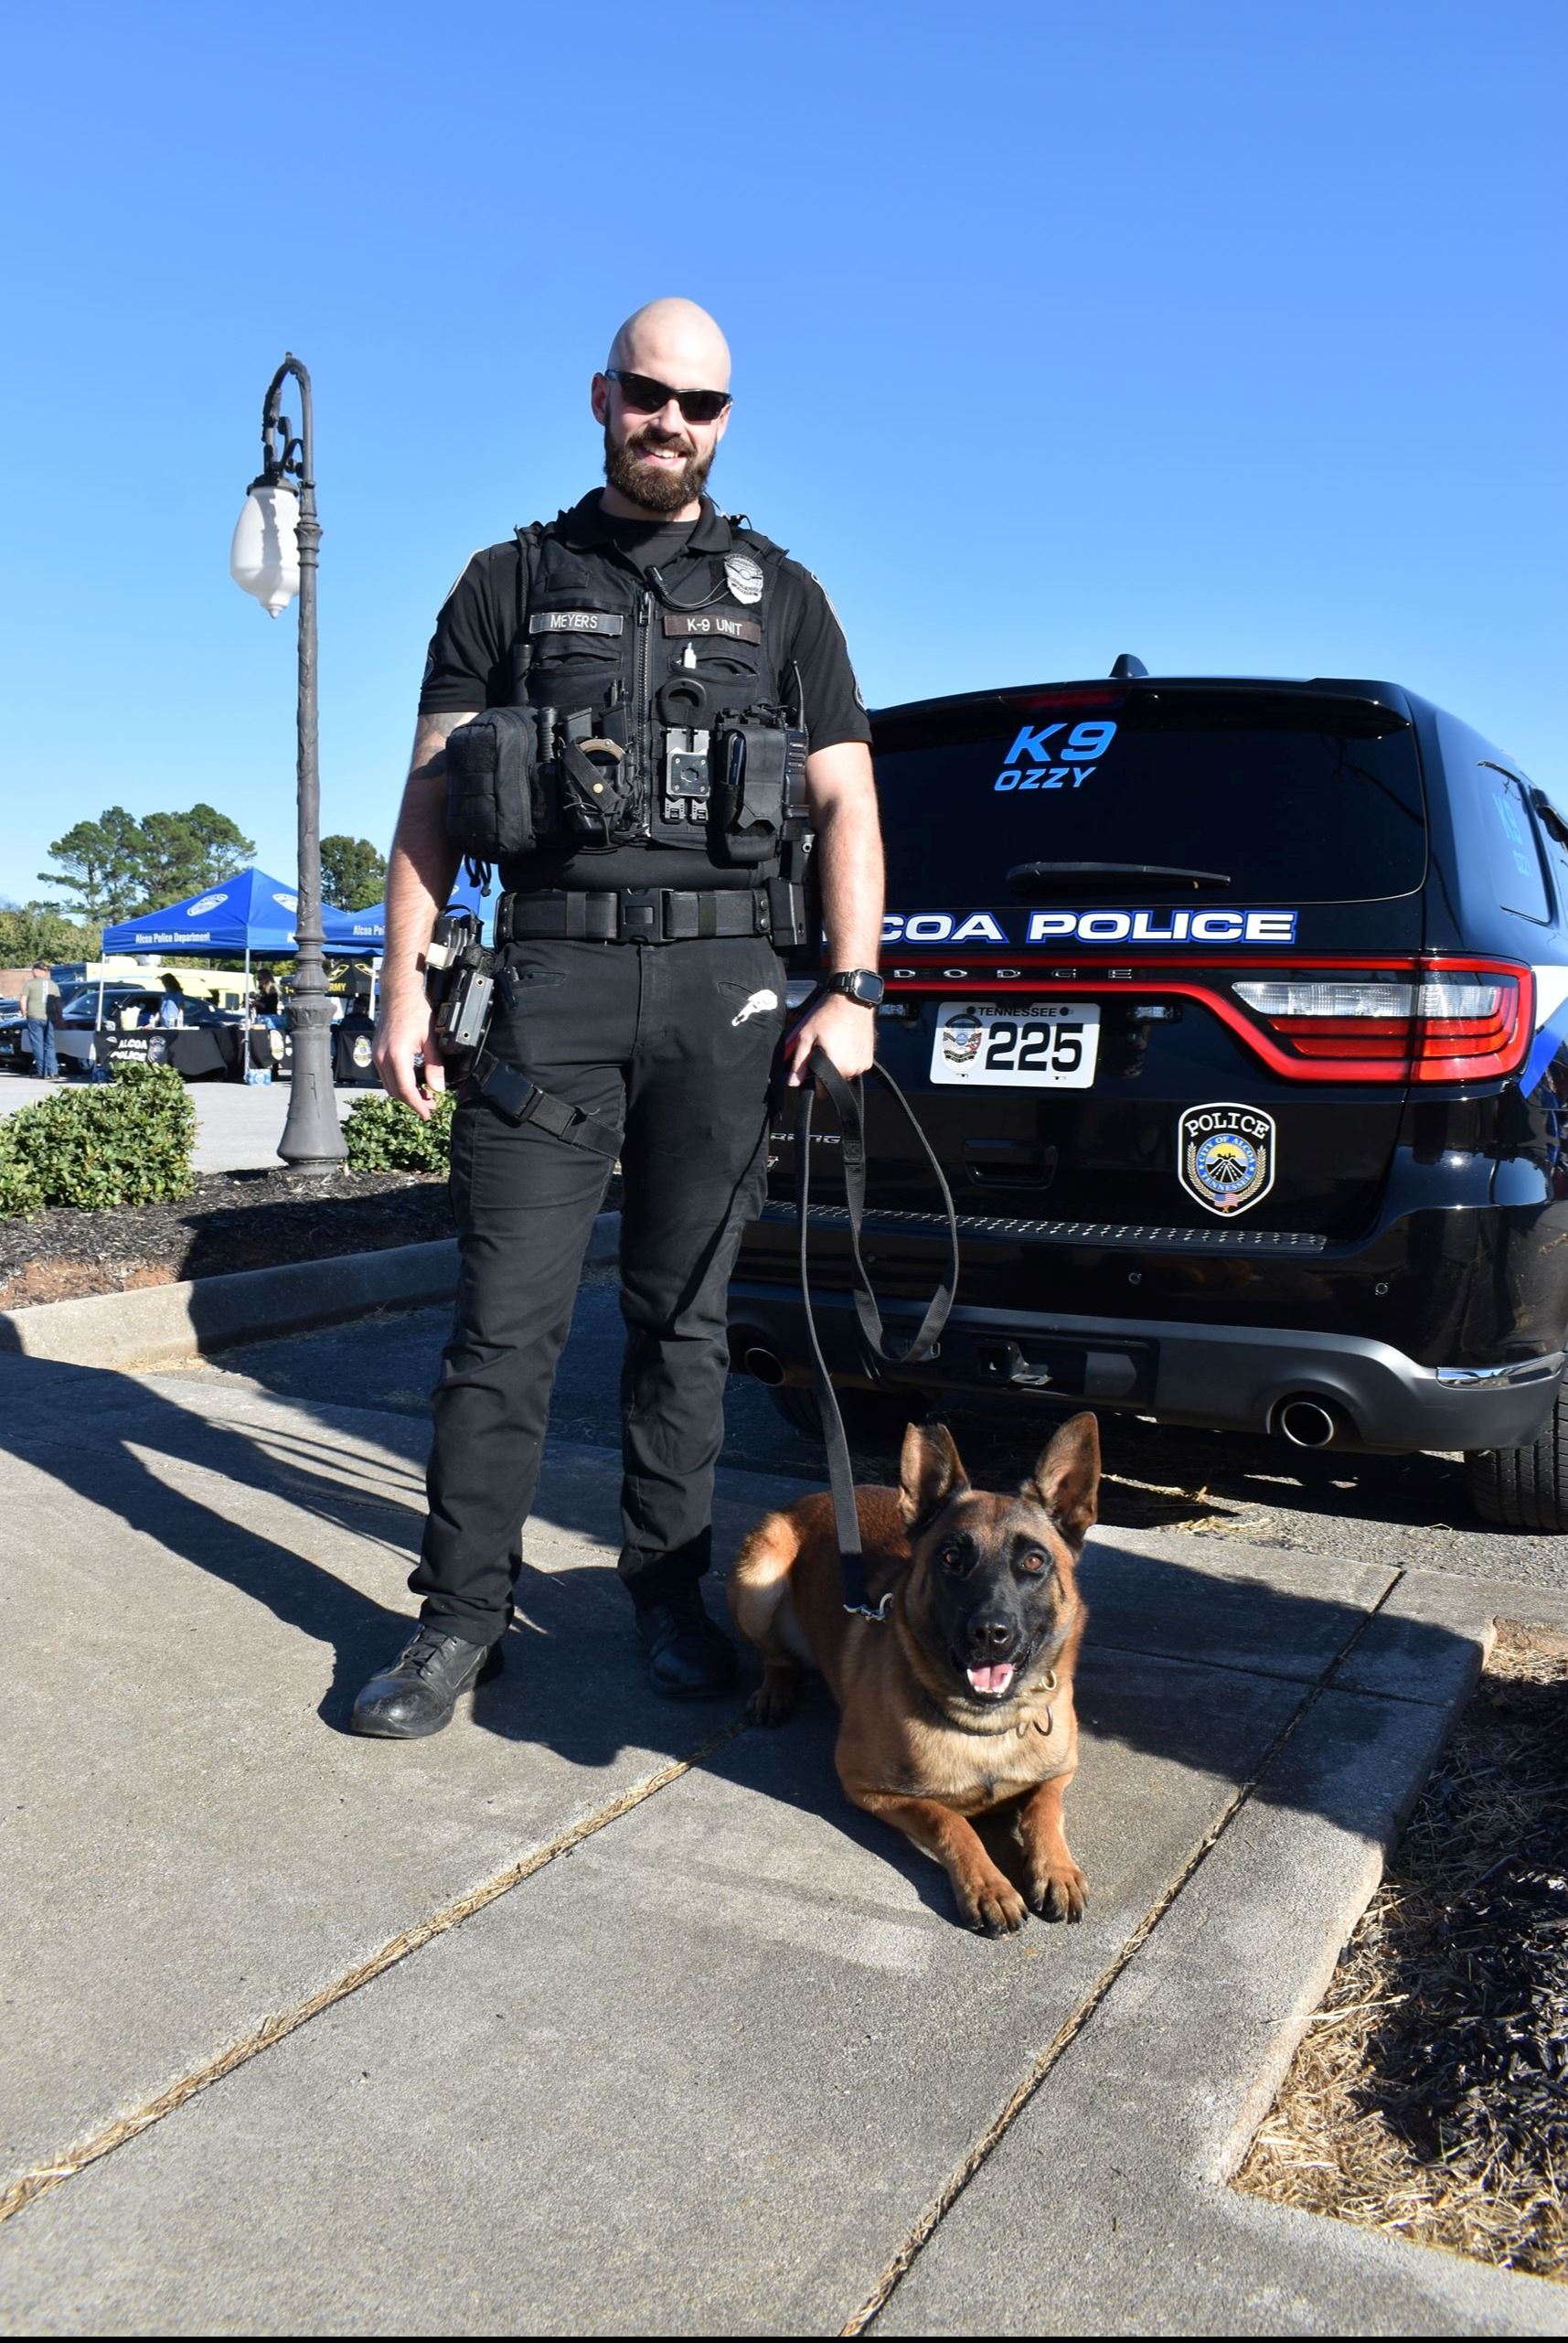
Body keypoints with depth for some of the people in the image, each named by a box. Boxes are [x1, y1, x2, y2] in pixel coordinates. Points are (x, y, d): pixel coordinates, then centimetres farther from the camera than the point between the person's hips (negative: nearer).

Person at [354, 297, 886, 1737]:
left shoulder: (781, 595, 16)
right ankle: (466, 1610, 8)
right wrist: (405, 983, -4)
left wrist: (853, 991, -3)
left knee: (685, 1310, 6)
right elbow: (431, 797, 8)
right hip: (554, 979, 0)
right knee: (508, 1314, -3)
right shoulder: (509, 583, 14)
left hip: (726, 985, 1)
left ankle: (667, 1588, 19)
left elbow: (848, 807, 10)